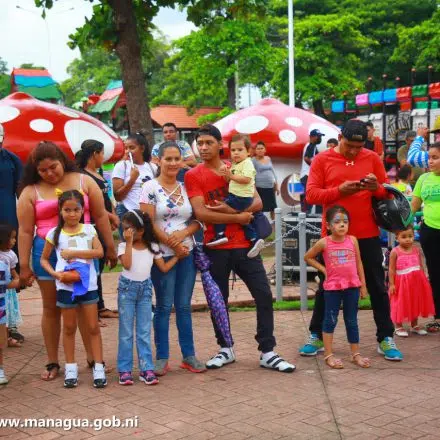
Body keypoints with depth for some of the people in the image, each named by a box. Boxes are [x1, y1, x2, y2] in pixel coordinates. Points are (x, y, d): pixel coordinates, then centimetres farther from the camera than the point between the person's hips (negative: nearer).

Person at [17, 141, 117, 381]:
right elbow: (25, 231, -1)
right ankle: (52, 363, 17)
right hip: (47, 252, 0)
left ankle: (93, 357, 14)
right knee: (51, 308, 8)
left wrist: (110, 248, 4)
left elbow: (100, 216, 5)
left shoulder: (84, 181, 3)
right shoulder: (30, 192, 0)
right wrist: (24, 265, -4)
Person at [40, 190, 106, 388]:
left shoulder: (89, 229, 2)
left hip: (88, 284, 0)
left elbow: (99, 252, -10)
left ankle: (98, 367, 8)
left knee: (93, 327, 3)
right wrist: (55, 274, -10)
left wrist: (74, 252, -15)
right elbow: (44, 259, 7)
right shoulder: (54, 233, 1)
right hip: (66, 286, 0)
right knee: (69, 327, 10)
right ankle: (70, 368, 19)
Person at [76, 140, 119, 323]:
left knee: (99, 267, 16)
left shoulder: (99, 173, 15)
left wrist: (114, 216, 4)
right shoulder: (82, 176, -14)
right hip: (92, 227, -9)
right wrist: (112, 217, -9)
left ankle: (100, 307, 25)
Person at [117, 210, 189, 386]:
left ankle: (146, 369, 6)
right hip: (127, 288, -2)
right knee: (126, 332, 2)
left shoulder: (152, 246, 2)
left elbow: (164, 267, 4)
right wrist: (129, 242, -22)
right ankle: (124, 370, 6)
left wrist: (178, 256, 3)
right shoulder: (123, 246, -5)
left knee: (144, 331, 4)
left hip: (145, 289, 2)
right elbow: (127, 265, -22)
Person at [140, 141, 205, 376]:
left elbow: (197, 220, 8)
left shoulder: (186, 187, 8)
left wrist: (183, 234, -12)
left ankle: (189, 355, 17)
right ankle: (162, 357, 12)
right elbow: (149, 223, -10)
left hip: (187, 253, 4)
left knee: (184, 306, 10)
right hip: (162, 254, -4)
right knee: (164, 306, 3)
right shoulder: (150, 187, -5)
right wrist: (172, 244, -11)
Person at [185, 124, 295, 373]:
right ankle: (226, 350, 25)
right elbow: (201, 213, -15)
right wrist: (238, 218, -14)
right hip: (215, 248, -2)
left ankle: (267, 353, 8)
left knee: (264, 295, -1)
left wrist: (230, 210, -16)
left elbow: (258, 203, 0)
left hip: (244, 244, 3)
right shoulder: (193, 176, -3)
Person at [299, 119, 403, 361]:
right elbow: (311, 194, -8)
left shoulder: (372, 158, 5)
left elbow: (388, 192, 9)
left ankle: (386, 339, 14)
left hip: (367, 234, 1)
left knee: (377, 287, 6)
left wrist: (376, 188, -14)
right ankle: (316, 336, 20)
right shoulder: (322, 160, -1)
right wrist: (339, 190, -23)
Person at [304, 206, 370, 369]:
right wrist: (322, 269, -2)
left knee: (352, 321, 11)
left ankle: (355, 354, 19)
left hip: (352, 286, 3)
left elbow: (358, 263, 8)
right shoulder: (324, 243, -6)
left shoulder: (353, 240, 0)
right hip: (333, 287, -2)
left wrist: (363, 285, 8)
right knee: (330, 320, 3)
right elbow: (308, 257, 6)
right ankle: (328, 355, 9)